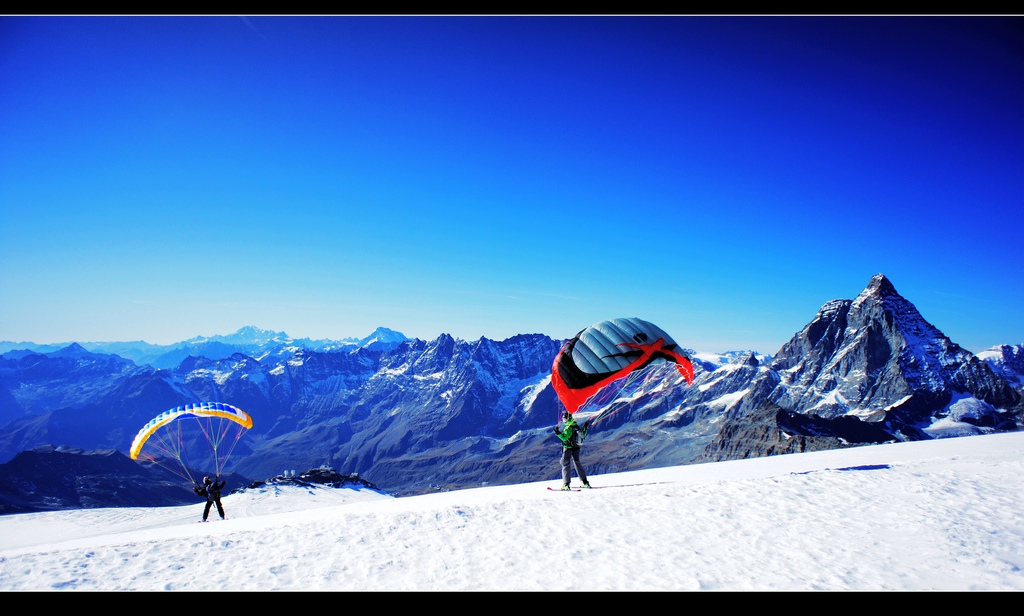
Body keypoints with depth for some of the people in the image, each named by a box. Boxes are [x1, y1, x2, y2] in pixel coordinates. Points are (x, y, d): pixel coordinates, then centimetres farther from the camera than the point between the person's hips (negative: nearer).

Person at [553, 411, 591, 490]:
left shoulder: (568, 428, -18)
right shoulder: (577, 427, 4)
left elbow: (564, 438, -25)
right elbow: (582, 435, 14)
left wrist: (558, 433, -28)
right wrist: (585, 428, 24)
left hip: (568, 449, -7)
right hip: (576, 448, 7)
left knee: (565, 464, -2)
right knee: (577, 463, 18)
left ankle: (566, 484, -10)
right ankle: (585, 482, 19)